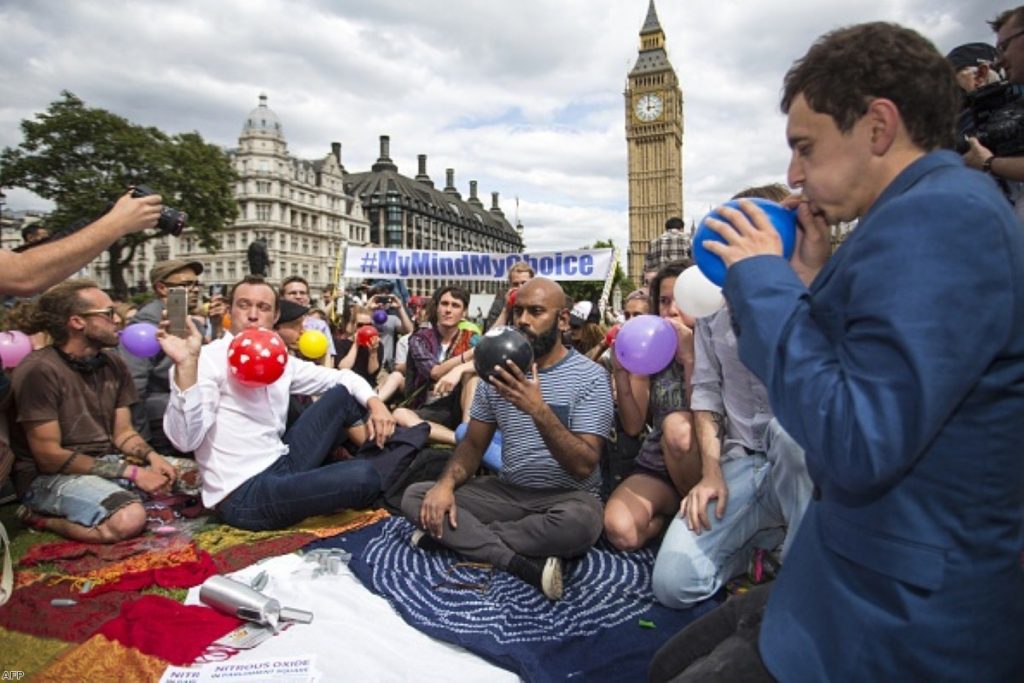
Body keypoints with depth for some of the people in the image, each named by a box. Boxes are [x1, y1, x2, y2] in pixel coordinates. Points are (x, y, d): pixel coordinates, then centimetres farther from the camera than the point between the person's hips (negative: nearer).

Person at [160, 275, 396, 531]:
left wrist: (374, 402, -2)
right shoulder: (209, 359, -13)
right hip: (244, 494, -8)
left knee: (343, 395, 8)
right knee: (362, 477, -23)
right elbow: (186, 439, -26)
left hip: (283, 463, 8)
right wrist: (185, 365, -37)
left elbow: (340, 376, 16)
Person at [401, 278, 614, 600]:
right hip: (506, 491, 5)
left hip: (566, 497, -4)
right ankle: (525, 565, -25)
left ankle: (452, 535, -18)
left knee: (581, 522, -38)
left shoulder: (590, 376, -11)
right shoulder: (498, 371, 4)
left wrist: (539, 410, -33)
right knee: (415, 497, -12)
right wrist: (447, 482, -13)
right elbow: (473, 443, 8)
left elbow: (584, 467, -19)